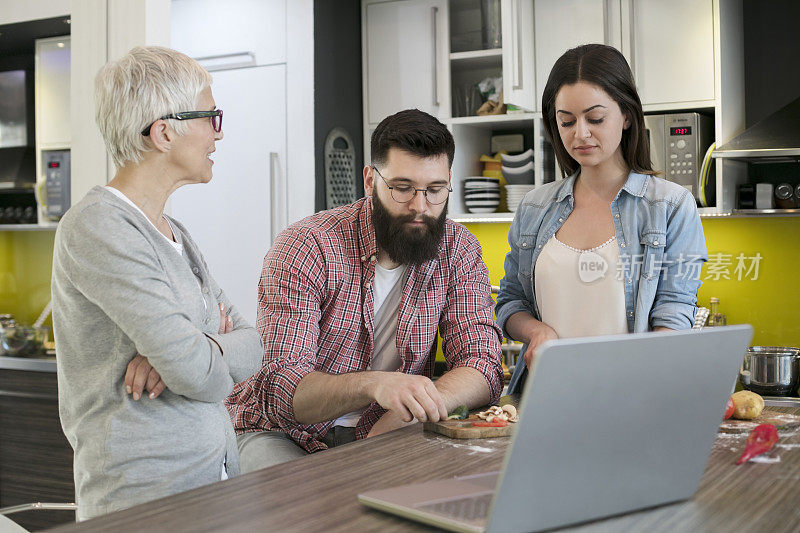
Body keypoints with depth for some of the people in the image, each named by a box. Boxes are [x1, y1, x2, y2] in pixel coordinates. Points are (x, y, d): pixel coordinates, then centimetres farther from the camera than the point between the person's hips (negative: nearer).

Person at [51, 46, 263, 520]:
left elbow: (252, 343, 5)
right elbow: (196, 373, -23)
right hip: (146, 493, -8)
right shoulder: (97, 227, -17)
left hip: (219, 468, 8)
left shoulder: (174, 233, 11)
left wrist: (198, 346, -14)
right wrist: (210, 354, -1)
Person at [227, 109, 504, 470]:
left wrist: (410, 410, -31)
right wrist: (374, 384, -44)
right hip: (282, 433, -4)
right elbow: (280, 388, -24)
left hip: (384, 438, 5)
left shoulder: (458, 249, -4)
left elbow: (483, 367, -10)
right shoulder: (306, 248, -17)